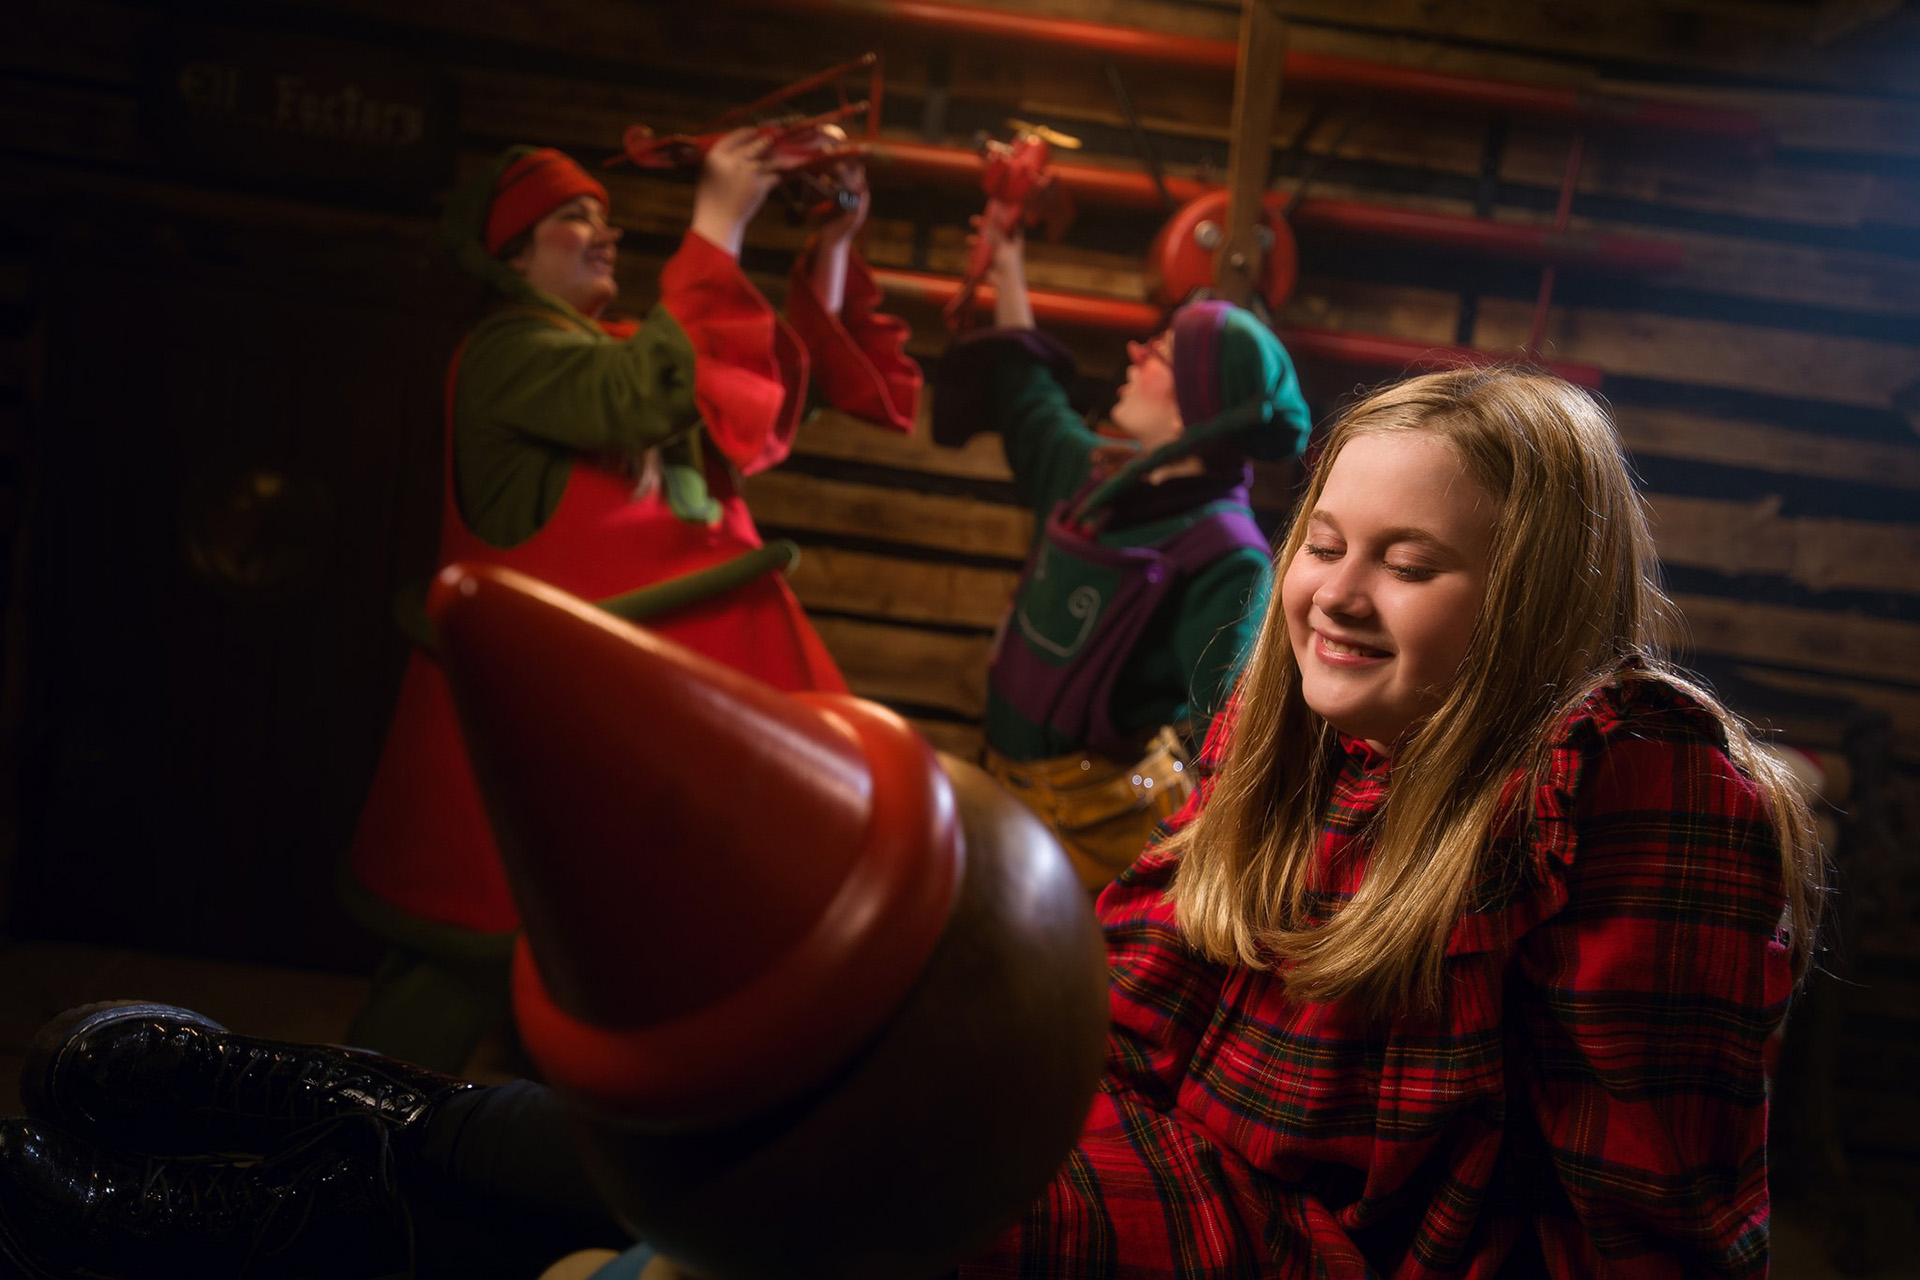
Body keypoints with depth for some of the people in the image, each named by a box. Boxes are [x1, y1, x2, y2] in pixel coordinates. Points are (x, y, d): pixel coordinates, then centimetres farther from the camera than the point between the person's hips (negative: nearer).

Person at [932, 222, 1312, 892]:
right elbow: (1029, 401, 26)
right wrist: (1007, 278, 33)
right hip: (1008, 787, 8)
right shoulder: (1096, 474, 3)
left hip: (1095, 826, -8)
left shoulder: (1224, 561, -22)